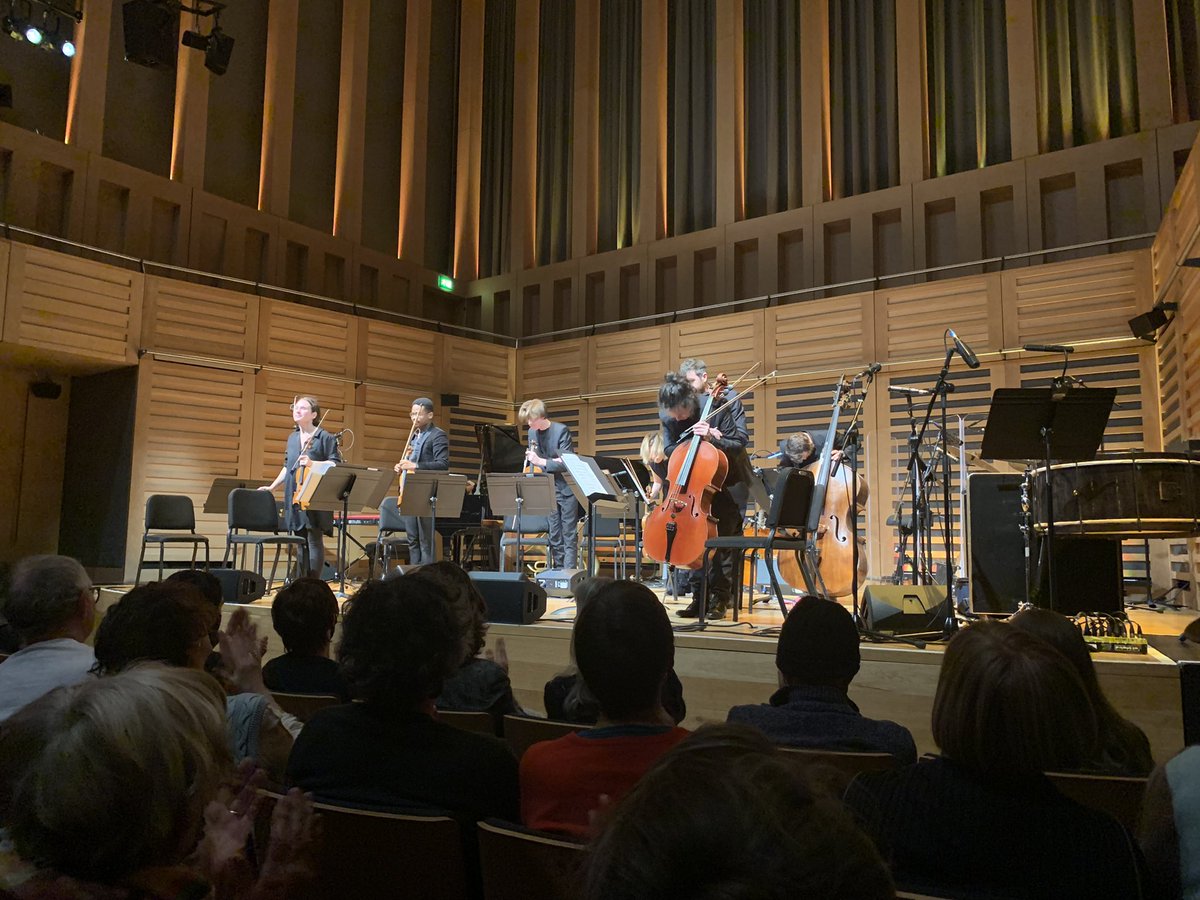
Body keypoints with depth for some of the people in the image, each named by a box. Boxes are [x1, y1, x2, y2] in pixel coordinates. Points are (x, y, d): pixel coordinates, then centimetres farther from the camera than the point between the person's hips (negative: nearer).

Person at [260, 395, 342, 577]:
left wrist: (312, 463, -20)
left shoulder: (325, 437, -3)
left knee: (314, 540, -5)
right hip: (294, 497, 6)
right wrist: (272, 487, 22)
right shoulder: (292, 438, 17)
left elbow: (336, 464, -8)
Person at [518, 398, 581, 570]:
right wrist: (552, 462, -12)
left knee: (568, 535, -3)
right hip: (549, 490, 6)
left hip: (567, 489, -6)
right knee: (554, 536, 10)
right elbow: (533, 460, 8)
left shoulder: (561, 430, -15)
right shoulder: (532, 432, 4)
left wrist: (541, 461, -26)